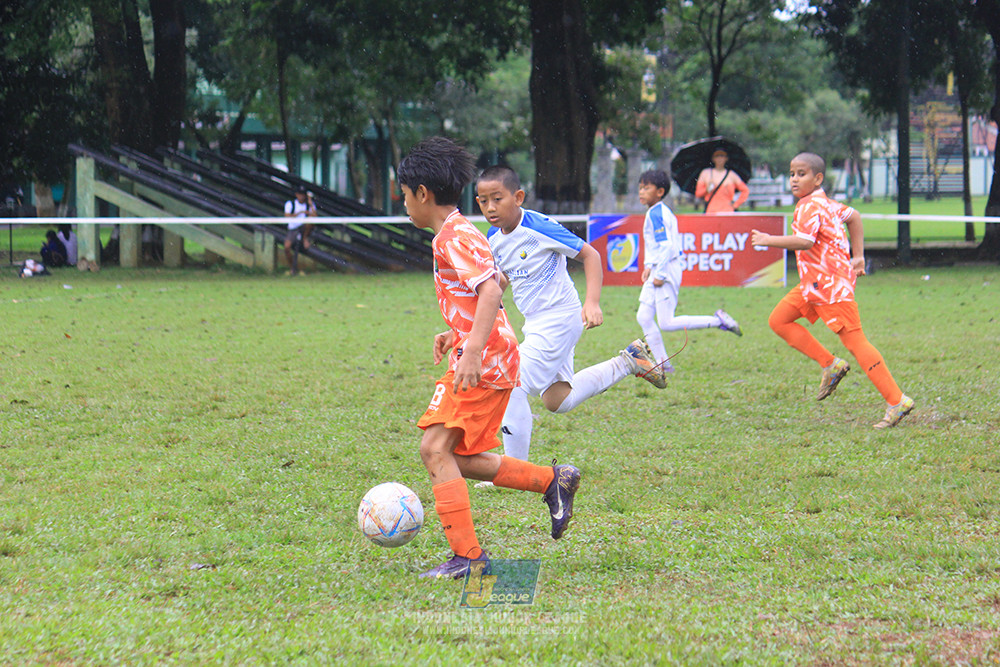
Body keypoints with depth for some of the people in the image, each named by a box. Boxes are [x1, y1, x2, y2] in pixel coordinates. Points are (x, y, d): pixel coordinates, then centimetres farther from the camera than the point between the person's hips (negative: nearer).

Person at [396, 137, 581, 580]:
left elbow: (490, 290, -27)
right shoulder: (455, 234, 18)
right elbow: (494, 286, 30)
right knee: (460, 458, 12)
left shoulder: (456, 237, -14)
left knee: (436, 450, -14)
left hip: (484, 363, -10)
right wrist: (455, 333, 30)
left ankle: (467, 556, -16)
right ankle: (554, 480, 16)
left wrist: (473, 351, -35)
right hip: (481, 358, 10)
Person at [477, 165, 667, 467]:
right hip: (535, 323, 9)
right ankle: (627, 363, 29)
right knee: (557, 401, 16)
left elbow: (590, 254, -13)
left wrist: (592, 302, -24)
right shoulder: (494, 238, 2)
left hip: (559, 318, -9)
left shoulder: (539, 228, -20)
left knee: (512, 387, -14)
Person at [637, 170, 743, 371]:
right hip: (658, 272, 10)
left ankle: (718, 320, -4)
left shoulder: (655, 214, -17)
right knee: (644, 317, 6)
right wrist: (649, 266, 19)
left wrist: (660, 275, -21)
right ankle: (662, 363, 8)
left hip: (667, 270, -10)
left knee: (666, 323, -10)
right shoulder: (663, 211, 14)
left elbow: (666, 245, -24)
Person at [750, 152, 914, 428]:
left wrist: (768, 240, -24)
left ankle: (897, 401, -9)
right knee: (779, 320, 9)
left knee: (855, 341, -10)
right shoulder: (824, 203, 15)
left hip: (831, 284, -11)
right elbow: (854, 217, 26)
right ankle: (830, 365, 10)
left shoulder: (811, 207, -16)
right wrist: (858, 257, 23)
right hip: (813, 284, 11)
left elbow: (804, 241, -31)